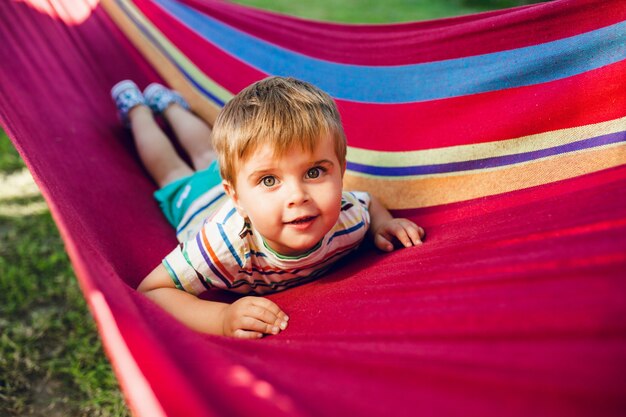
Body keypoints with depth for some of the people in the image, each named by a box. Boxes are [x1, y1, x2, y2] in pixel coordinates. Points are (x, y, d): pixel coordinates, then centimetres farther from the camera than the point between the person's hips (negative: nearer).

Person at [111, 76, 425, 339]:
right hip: (197, 198, -3)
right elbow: (150, 291, -47)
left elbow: (368, 201, -14)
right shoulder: (226, 244, -57)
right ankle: (137, 108, 61)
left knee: (205, 155, 37)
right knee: (172, 171, 34)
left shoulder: (347, 218, -40)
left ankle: (169, 103, 64)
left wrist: (383, 223, -37)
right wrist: (222, 318, -62)